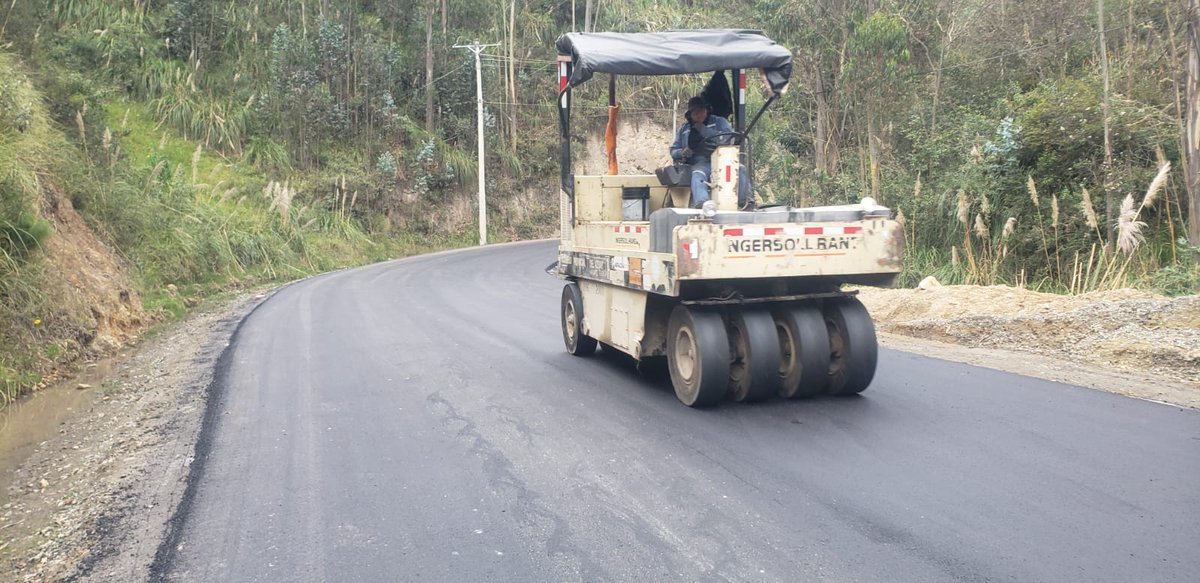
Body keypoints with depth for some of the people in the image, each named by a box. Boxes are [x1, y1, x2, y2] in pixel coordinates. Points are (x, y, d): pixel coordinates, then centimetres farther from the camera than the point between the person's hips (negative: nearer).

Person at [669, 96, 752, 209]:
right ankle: (701, 203, -60)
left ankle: (744, 201, -36)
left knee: (740, 169, -30)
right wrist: (682, 153, -1)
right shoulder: (684, 129, 22)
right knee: (697, 175, -36)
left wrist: (706, 131, -9)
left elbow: (729, 138, -3)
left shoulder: (719, 121, 16)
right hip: (699, 163, 0)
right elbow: (673, 150, 24)